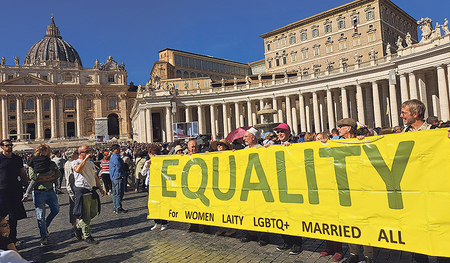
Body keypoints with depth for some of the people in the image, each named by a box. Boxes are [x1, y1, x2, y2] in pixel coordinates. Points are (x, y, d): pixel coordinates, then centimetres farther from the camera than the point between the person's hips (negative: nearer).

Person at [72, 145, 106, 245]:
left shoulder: (91, 163, 18)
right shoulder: (76, 162, -4)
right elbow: (78, 170, -29)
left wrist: (100, 188, 19)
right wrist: (86, 159, -23)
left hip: (92, 191, 7)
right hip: (82, 191, -7)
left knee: (93, 212, 12)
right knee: (85, 215, -2)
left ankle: (79, 228, 32)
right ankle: (87, 236, 9)